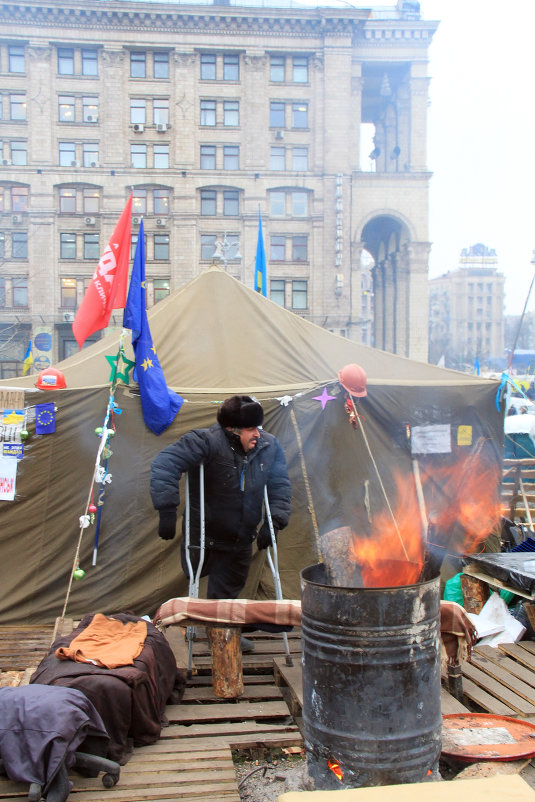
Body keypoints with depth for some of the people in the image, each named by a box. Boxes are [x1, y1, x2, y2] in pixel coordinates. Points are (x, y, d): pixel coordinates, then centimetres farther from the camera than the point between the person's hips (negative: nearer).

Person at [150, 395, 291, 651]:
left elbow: (280, 485, 1)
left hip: (241, 539, 4)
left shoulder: (270, 446, -10)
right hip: (205, 533, -3)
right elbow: (164, 464, -30)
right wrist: (167, 509, -33)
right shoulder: (207, 442, -26)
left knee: (230, 588, 14)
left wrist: (274, 521, -10)